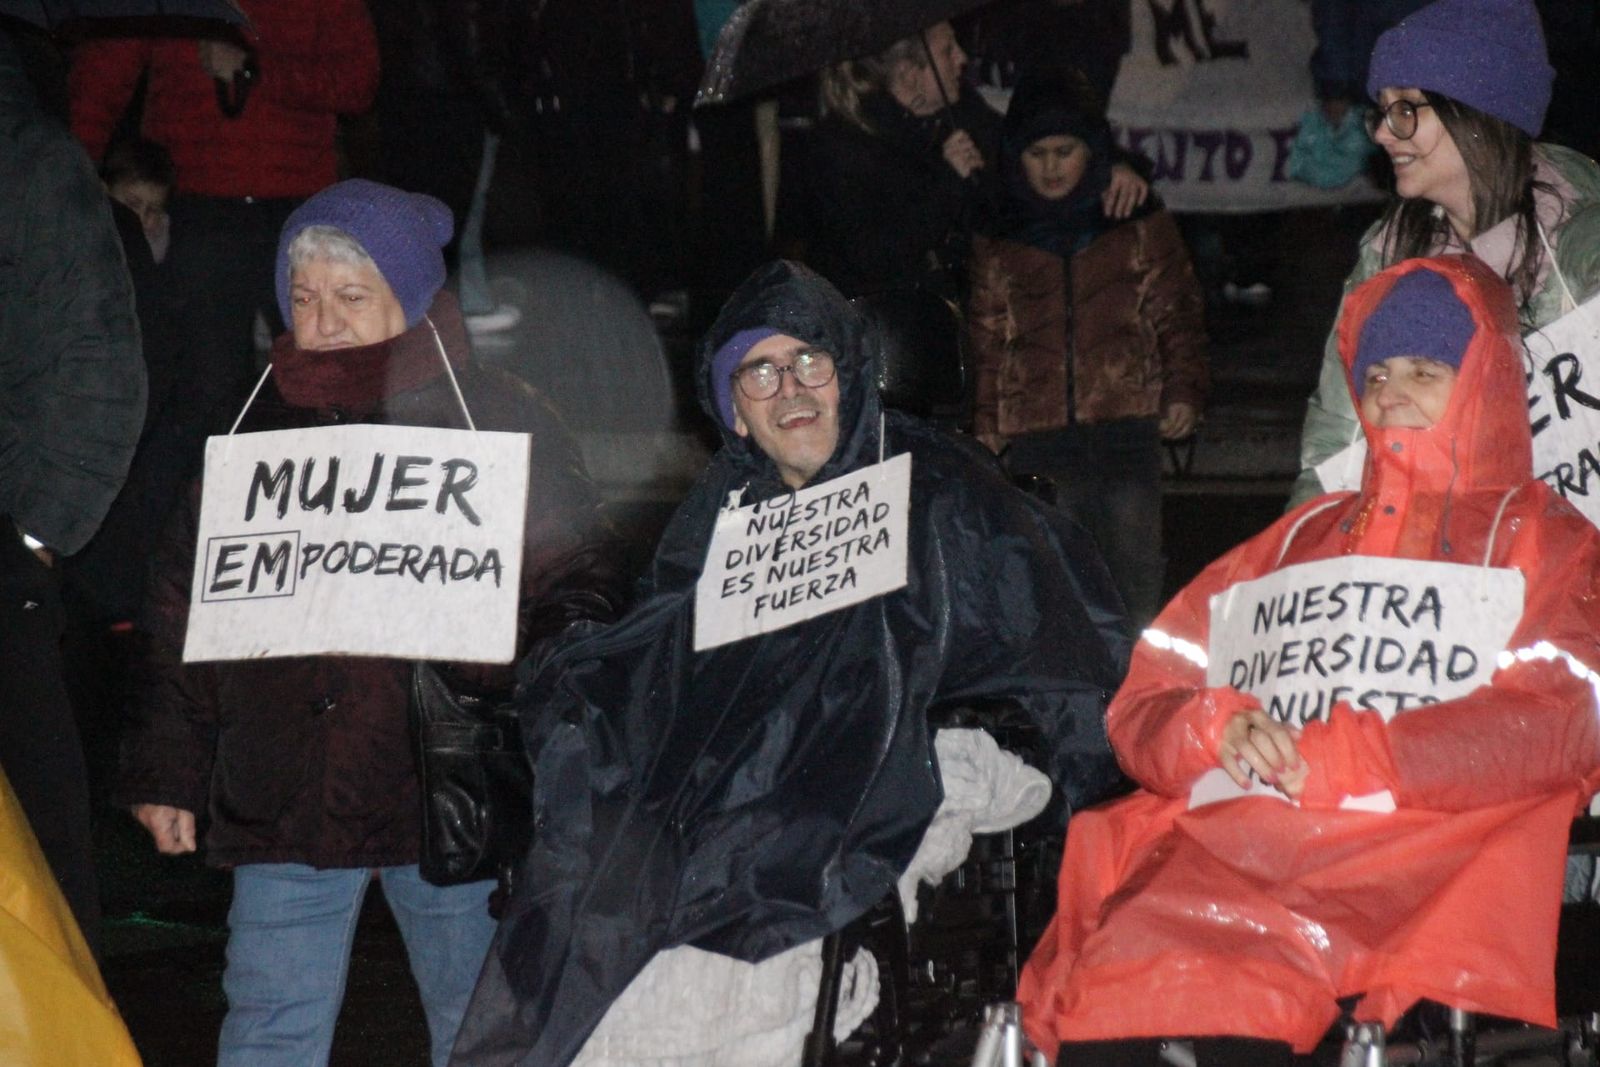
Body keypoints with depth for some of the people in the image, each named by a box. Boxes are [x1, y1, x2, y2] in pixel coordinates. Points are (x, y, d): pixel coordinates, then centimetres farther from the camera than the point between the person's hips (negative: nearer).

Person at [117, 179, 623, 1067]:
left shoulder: (497, 419, 3)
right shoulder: (256, 421, 11)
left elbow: (574, 593, 2)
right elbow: (181, 603, 14)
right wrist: (166, 766, 9)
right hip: (282, 791, 2)